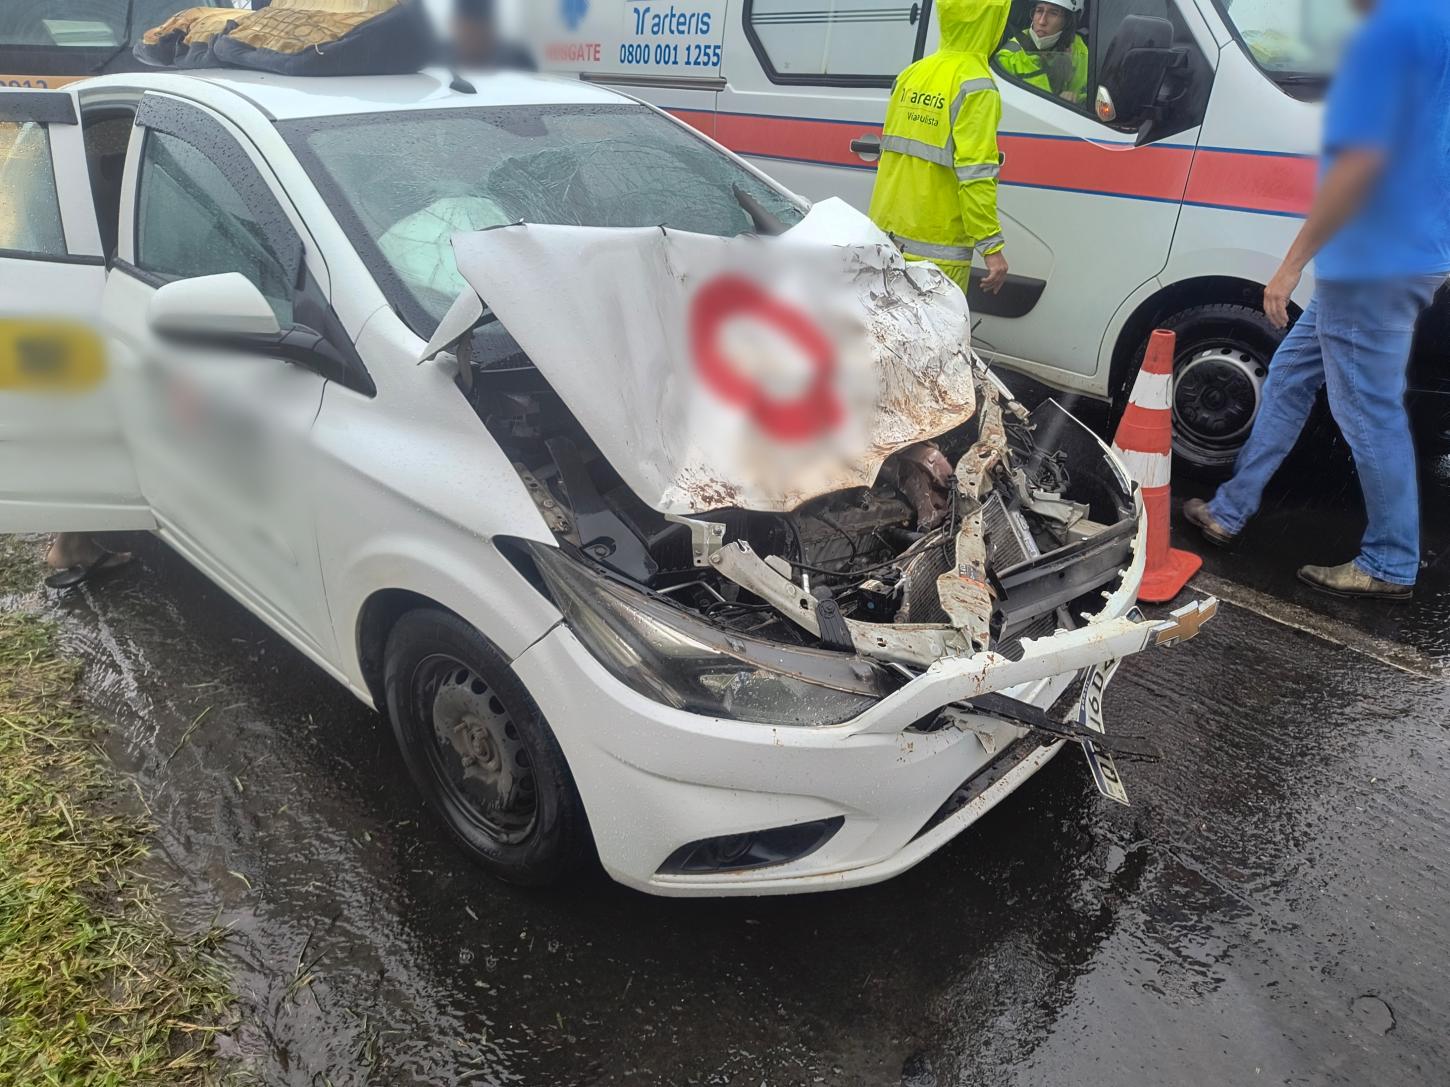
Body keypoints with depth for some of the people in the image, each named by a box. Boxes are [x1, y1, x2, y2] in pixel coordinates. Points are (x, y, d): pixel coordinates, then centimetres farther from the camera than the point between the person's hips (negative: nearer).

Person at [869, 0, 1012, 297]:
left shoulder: (911, 74, 11)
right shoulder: (974, 86, -11)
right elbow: (975, 175, -18)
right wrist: (992, 246, -18)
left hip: (887, 230, 8)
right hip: (935, 246, -7)